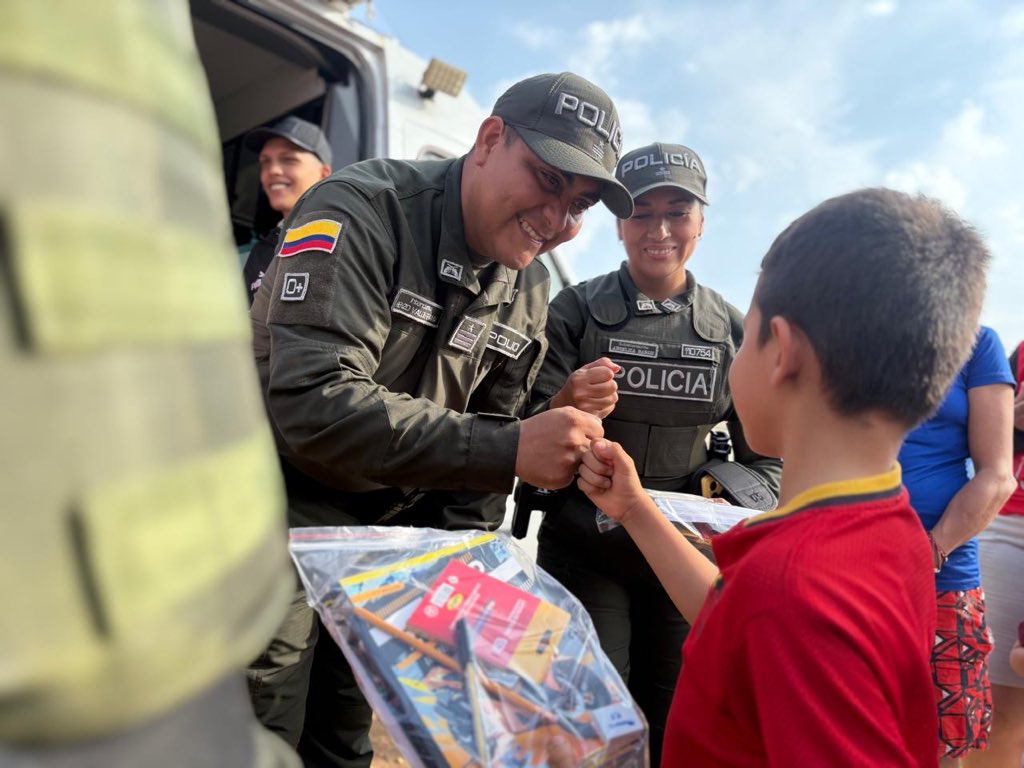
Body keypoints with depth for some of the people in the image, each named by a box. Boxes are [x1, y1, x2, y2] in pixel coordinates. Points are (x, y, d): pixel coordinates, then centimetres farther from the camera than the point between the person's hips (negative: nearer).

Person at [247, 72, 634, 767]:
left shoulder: (528, 292, 2)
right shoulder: (360, 213, -19)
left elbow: (486, 427, 8)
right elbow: (311, 404, -31)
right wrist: (507, 450, -35)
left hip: (389, 535, 6)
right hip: (280, 511, -5)